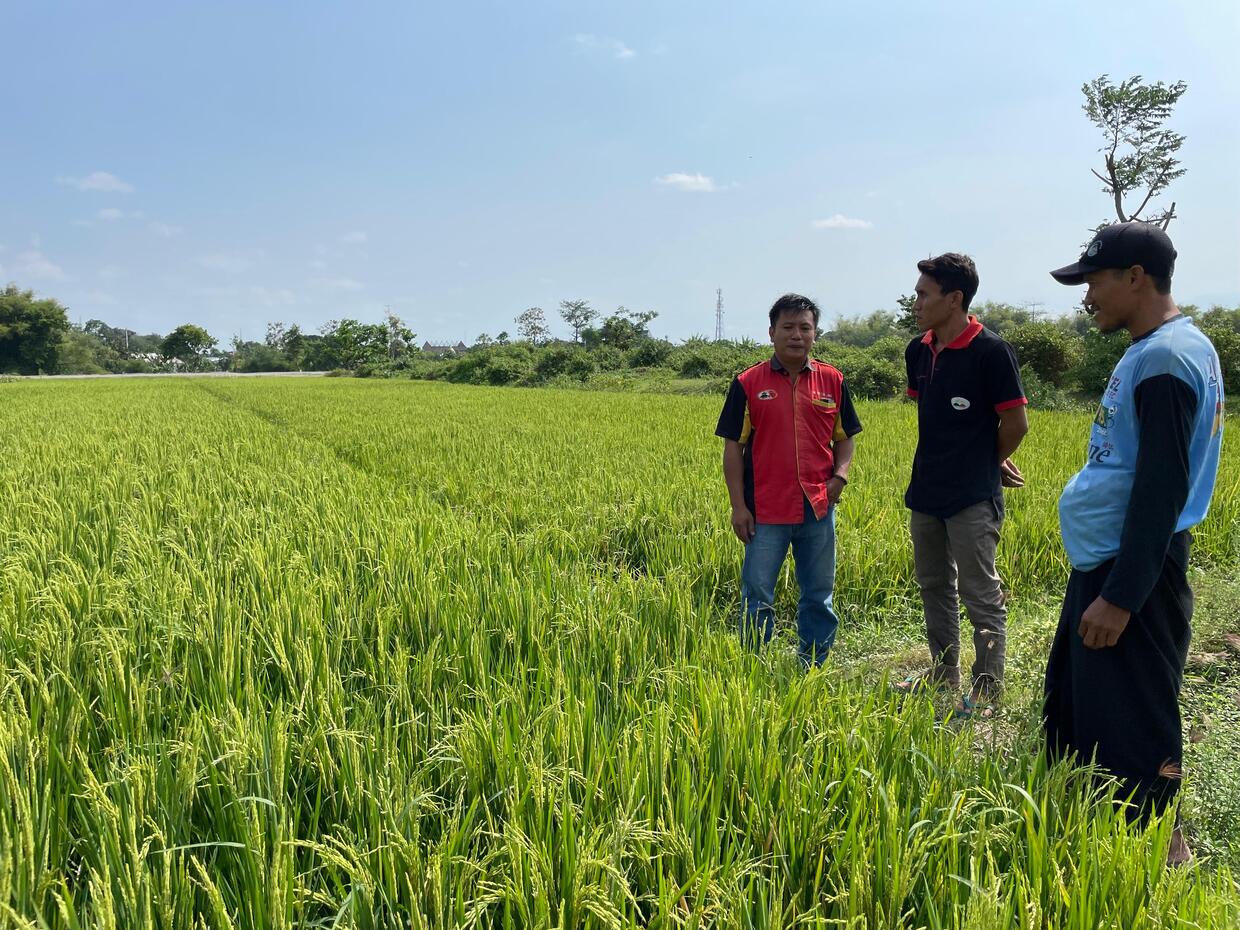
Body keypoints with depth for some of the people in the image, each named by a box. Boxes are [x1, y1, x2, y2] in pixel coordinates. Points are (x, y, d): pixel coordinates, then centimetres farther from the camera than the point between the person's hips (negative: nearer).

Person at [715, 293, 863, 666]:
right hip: (766, 511, -2)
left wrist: (840, 474, -7)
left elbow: (844, 438, 13)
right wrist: (738, 506, -5)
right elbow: (733, 447, -1)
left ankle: (814, 669, 28)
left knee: (819, 595, 13)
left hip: (818, 508, 3)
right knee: (757, 596, 4)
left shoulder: (832, 381, 5)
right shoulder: (748, 383, -2)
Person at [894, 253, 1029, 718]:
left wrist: (987, 466, 6)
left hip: (972, 497, -8)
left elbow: (1016, 422, -10)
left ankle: (986, 691, 14)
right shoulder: (918, 352, 6)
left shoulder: (990, 352, -14)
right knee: (933, 586, 17)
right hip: (925, 492, 8)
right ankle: (943, 674, 33)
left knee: (980, 595, 2)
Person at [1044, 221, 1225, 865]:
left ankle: (1159, 851, 17)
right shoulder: (1156, 350, 13)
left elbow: (1161, 490, -23)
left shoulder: (1165, 360, -19)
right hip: (1106, 563, 11)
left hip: (1132, 570, -11)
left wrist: (1120, 596, -22)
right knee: (1075, 704, 20)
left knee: (1131, 722, 1)